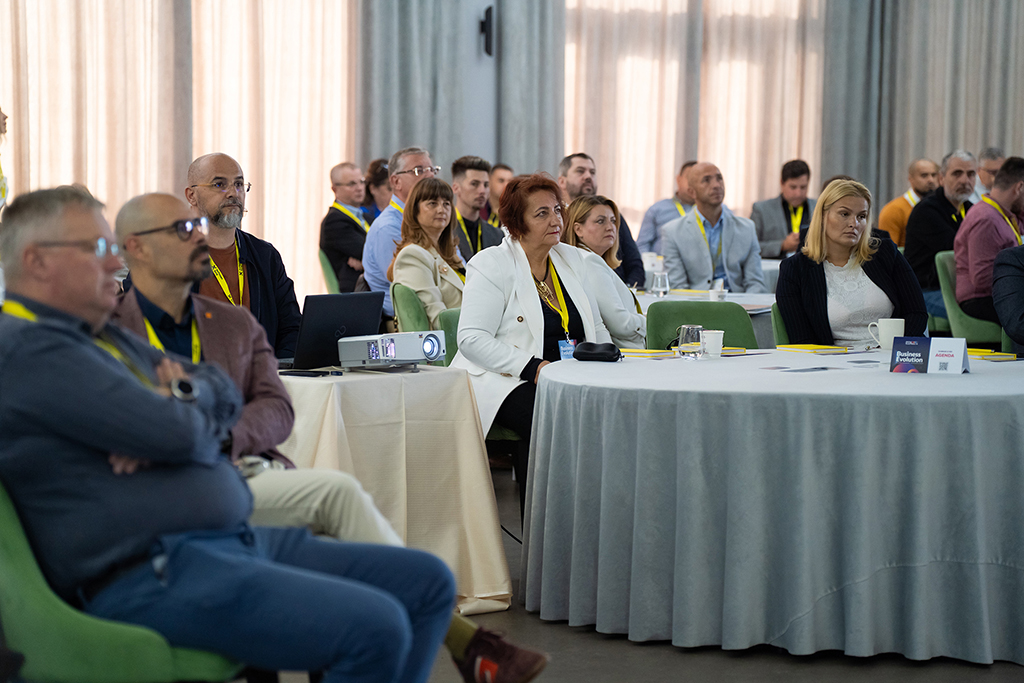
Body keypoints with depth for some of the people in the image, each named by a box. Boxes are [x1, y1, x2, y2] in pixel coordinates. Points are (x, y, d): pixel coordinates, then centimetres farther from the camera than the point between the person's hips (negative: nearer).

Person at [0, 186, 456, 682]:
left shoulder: (106, 338, 23)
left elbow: (224, 394, 20)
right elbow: (180, 433, -18)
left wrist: (183, 396, -3)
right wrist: (184, 408, 6)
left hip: (233, 542, 11)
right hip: (151, 577, -10)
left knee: (429, 582, 3)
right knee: (376, 628, -26)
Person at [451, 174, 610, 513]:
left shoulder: (573, 260, 16)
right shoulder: (491, 265, -3)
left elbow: (596, 329, 22)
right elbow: (472, 339, -12)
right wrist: (532, 368, -22)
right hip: (501, 381, -5)